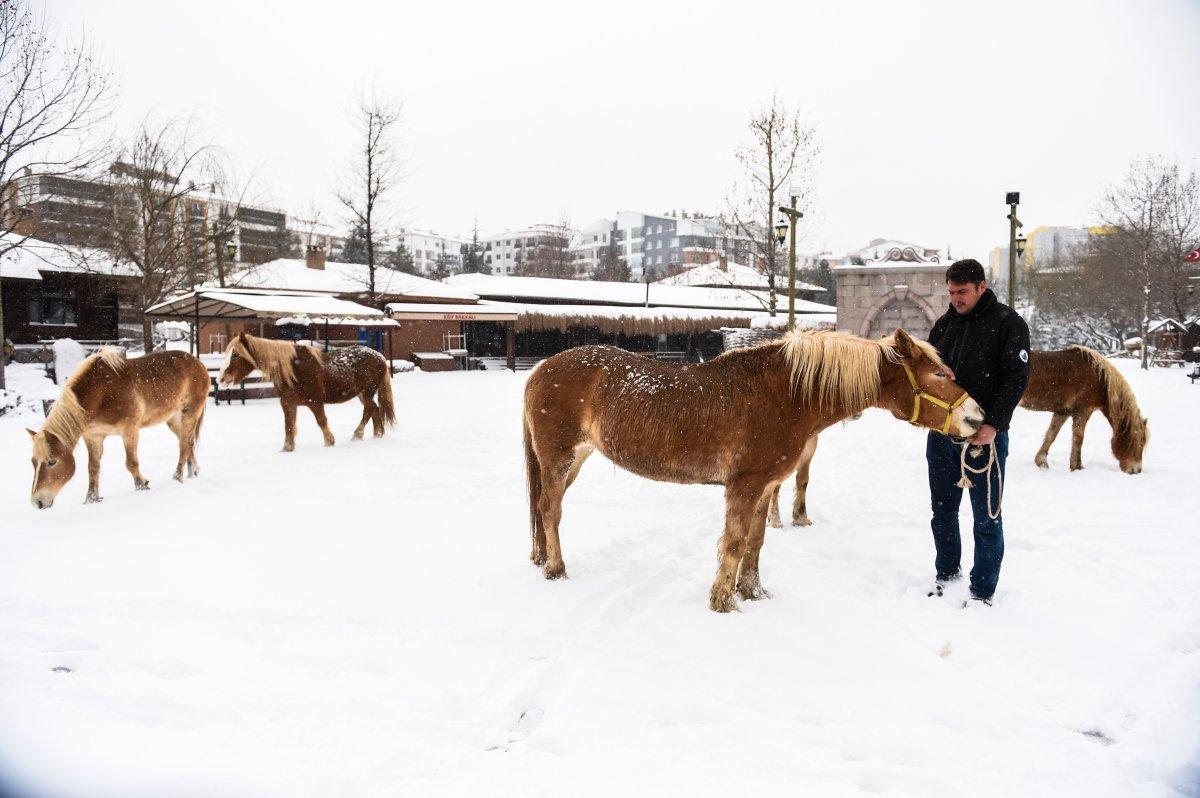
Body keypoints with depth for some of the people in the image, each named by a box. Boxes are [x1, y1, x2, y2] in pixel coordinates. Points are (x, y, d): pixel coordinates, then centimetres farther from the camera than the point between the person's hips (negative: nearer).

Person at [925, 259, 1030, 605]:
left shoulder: (1008, 323, -6)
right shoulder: (944, 324, 11)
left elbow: (1016, 378, -12)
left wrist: (993, 424, -21)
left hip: (985, 435, -6)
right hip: (941, 432, 6)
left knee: (986, 519, 3)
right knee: (942, 512, 15)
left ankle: (982, 592, 12)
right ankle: (947, 575, 31)